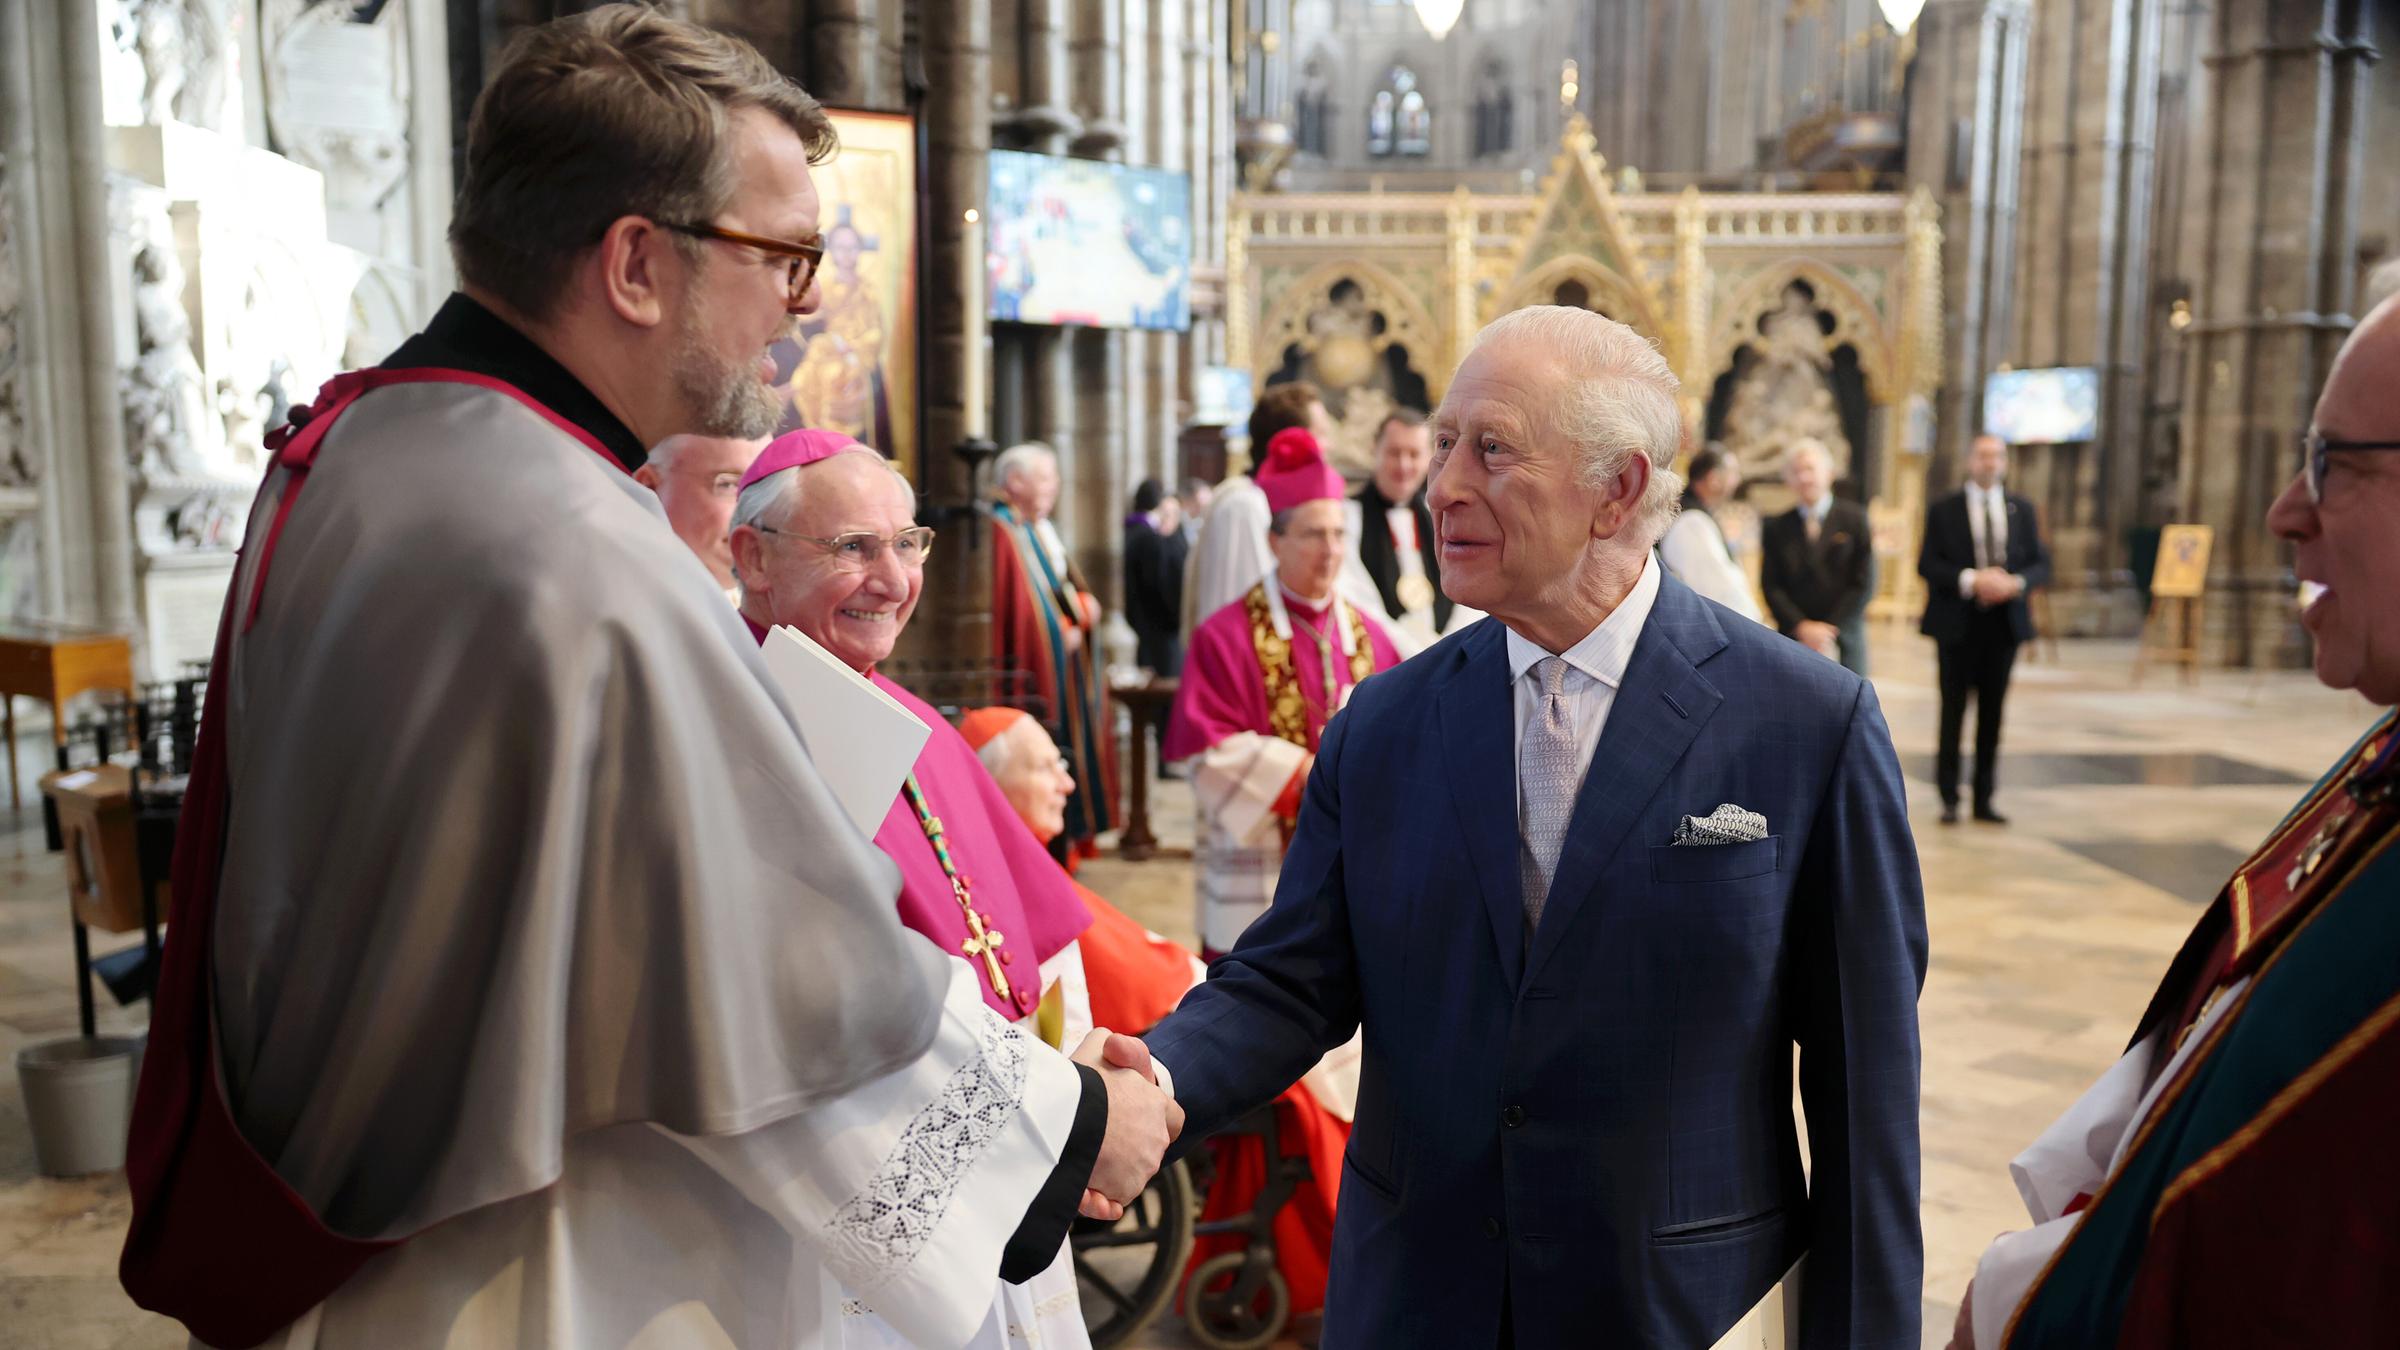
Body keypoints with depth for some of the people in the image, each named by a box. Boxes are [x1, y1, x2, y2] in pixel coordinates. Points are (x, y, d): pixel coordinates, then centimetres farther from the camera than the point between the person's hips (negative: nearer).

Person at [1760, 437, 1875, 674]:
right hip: (1793, 639, 1)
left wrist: (1830, 630, -8)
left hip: (1842, 643, -1)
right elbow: (1771, 586, 3)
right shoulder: (1777, 529, 7)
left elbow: (1864, 583, -1)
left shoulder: (1853, 518, 4)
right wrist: (1801, 627, -11)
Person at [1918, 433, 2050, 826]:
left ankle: (1984, 800, 13)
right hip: (1957, 624, -3)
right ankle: (1949, 799, 10)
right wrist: (1970, 580, -20)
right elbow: (1927, 564, -6)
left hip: (2004, 622, 3)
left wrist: (2015, 583, -14)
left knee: (1992, 713, 7)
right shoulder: (1943, 510, 0)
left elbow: (2041, 564, 7)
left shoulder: (2022, 509, 9)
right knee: (1953, 712, 2)